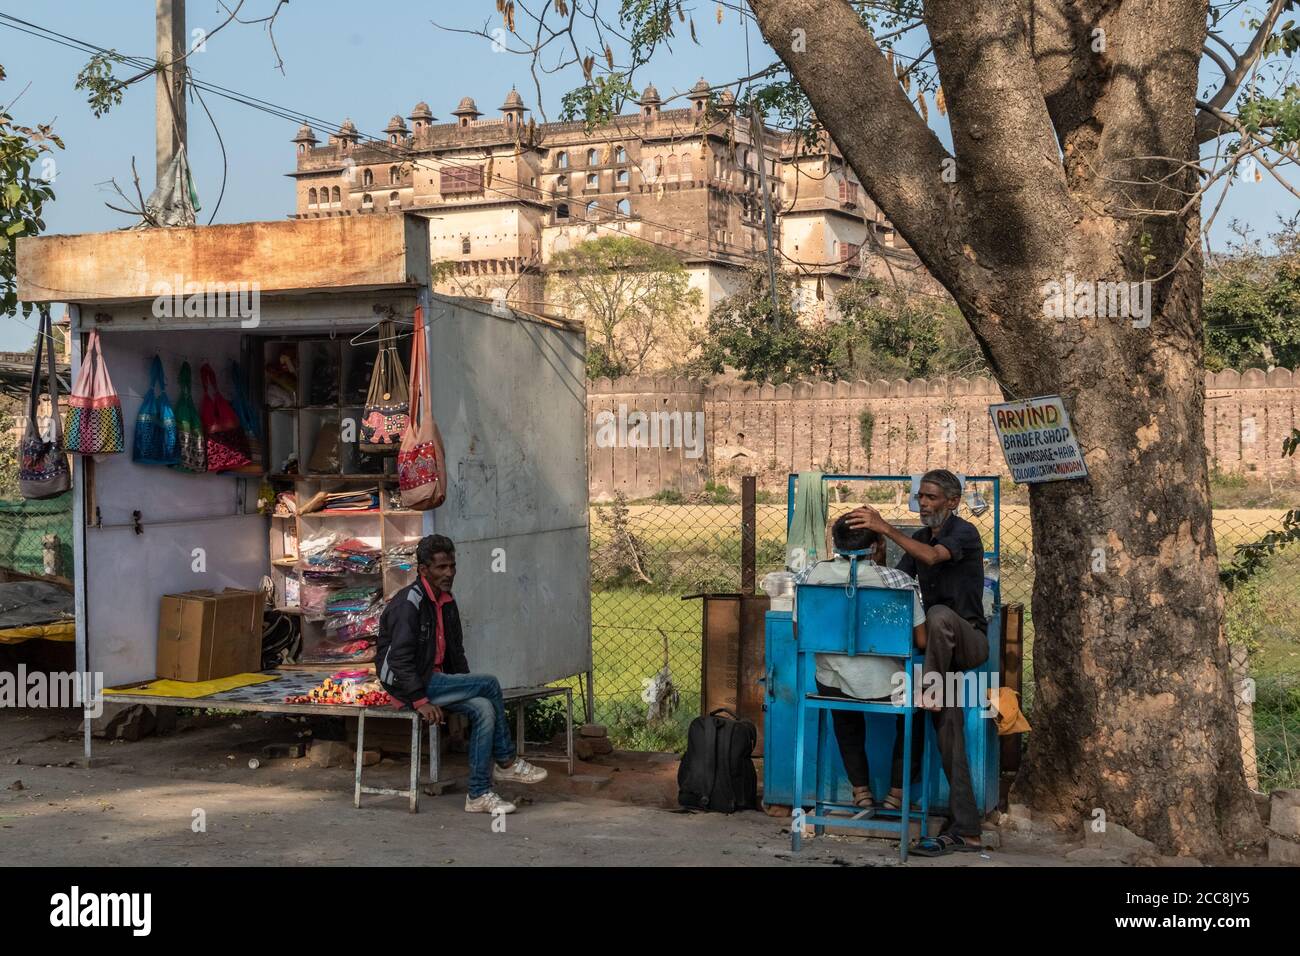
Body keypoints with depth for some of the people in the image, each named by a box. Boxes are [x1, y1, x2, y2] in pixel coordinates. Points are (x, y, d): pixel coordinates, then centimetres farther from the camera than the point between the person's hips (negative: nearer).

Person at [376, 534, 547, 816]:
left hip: (435, 681, 8)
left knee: (483, 709, -18)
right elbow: (399, 658, -22)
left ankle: (479, 793, -16)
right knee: (489, 684, -19)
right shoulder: (409, 602, -15)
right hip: (407, 686, -8)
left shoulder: (447, 603, 13)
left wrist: (468, 688, 8)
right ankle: (506, 762, -5)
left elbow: (455, 653, 21)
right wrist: (420, 701, -25)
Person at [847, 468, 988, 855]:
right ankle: (964, 831, -7)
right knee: (949, 733, -5)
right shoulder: (920, 538, 14)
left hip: (969, 639, -6)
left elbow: (932, 557, -29)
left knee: (940, 614, -40)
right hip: (940, 646, 6)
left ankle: (930, 690, -21)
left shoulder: (964, 533, -9)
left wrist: (884, 527, -35)